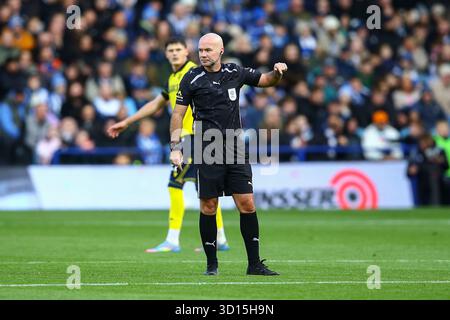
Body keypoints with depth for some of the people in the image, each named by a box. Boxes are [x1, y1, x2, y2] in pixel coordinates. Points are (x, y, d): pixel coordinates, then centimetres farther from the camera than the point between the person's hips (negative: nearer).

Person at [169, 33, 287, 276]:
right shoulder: (192, 79, -1)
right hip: (206, 152, -3)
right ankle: (211, 264, 10)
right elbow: (178, 114, 2)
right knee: (208, 207, -1)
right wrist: (175, 147, -6)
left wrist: (277, 72, -1)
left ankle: (254, 264, 3)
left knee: (247, 204, -2)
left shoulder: (235, 72, 8)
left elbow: (266, 80, 21)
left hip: (235, 151, 3)